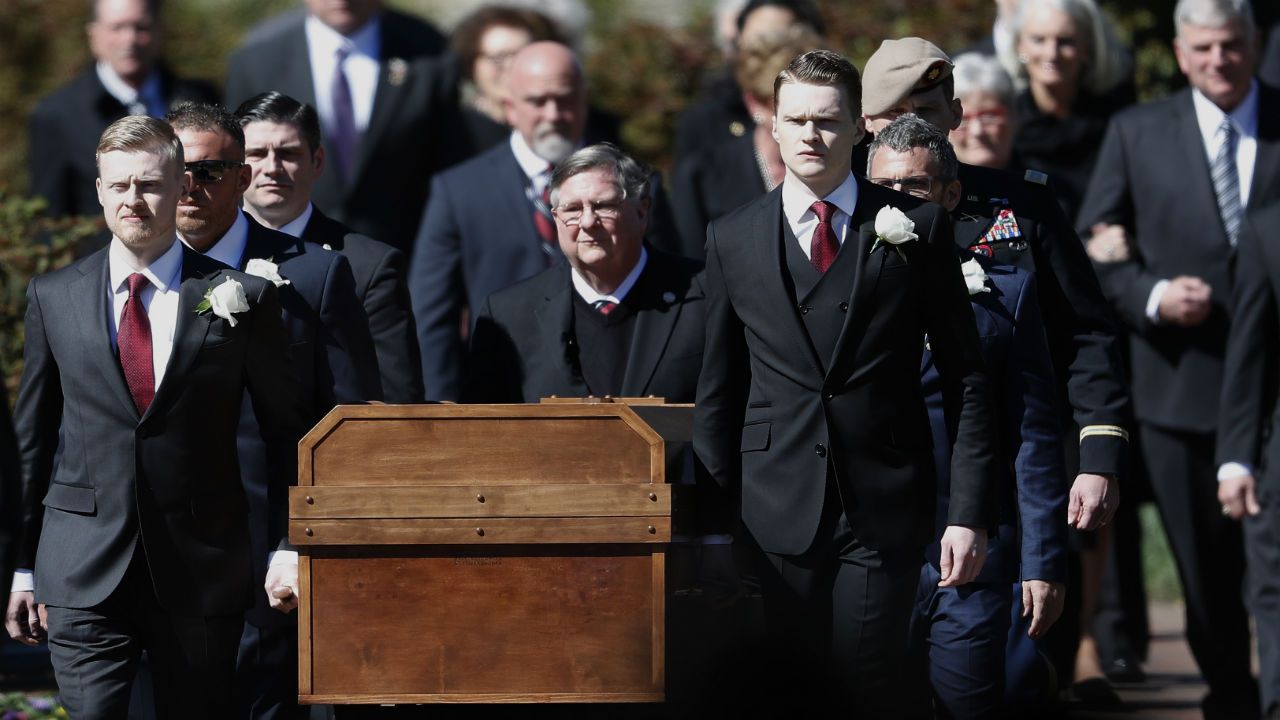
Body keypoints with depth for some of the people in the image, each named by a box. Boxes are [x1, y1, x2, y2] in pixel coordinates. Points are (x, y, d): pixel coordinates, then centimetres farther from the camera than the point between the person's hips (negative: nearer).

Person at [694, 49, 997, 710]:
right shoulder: (732, 240, 7)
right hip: (777, 515, 1)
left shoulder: (916, 228, 2)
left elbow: (966, 381, 2)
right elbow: (717, 390, 11)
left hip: (885, 513, -1)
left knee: (870, 694, -2)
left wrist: (970, 511, -4)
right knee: (792, 691, 2)